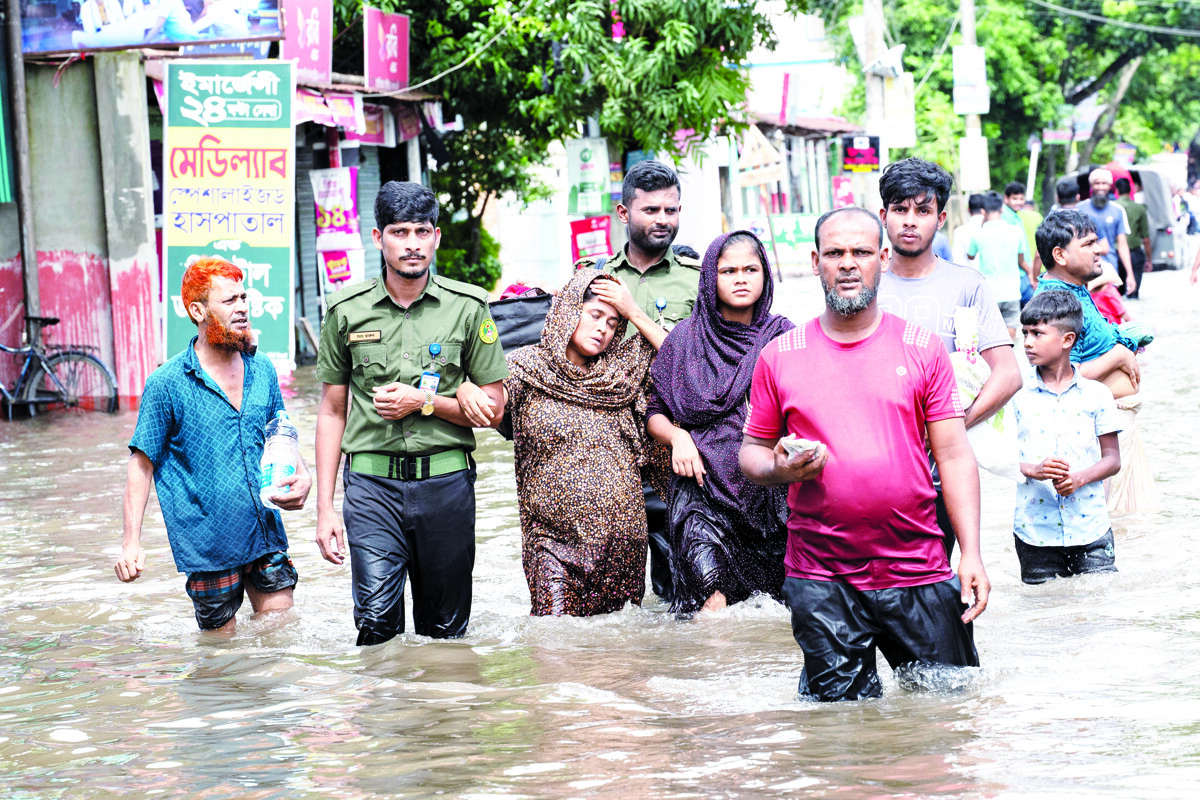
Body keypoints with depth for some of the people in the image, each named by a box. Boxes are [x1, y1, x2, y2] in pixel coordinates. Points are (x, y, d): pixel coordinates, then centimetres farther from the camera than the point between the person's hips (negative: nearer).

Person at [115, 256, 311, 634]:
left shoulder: (262, 370, 7)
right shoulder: (167, 384, -7)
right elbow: (142, 464, -3)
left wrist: (301, 476, -1)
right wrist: (131, 543, -10)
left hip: (266, 538, 4)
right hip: (207, 544, -4)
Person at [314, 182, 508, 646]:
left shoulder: (468, 308, 3)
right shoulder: (347, 310, 4)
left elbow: (493, 408, 6)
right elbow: (332, 412, 10)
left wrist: (424, 402, -10)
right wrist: (325, 507, 5)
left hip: (446, 481, 1)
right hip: (371, 482, -1)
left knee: (445, 631, 7)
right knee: (376, 623, -14)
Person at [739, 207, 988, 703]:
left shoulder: (922, 349, 5)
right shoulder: (779, 357, 5)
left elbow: (954, 456, 4)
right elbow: (752, 450, 12)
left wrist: (971, 552, -5)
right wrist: (777, 470, -12)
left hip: (918, 570, 1)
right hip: (821, 579, 0)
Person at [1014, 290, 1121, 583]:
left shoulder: (1096, 395, 4)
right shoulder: (1019, 397, 3)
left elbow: (1113, 459, 5)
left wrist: (1079, 478, -14)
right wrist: (1033, 470, -17)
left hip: (1089, 528, 0)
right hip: (1035, 532, 0)